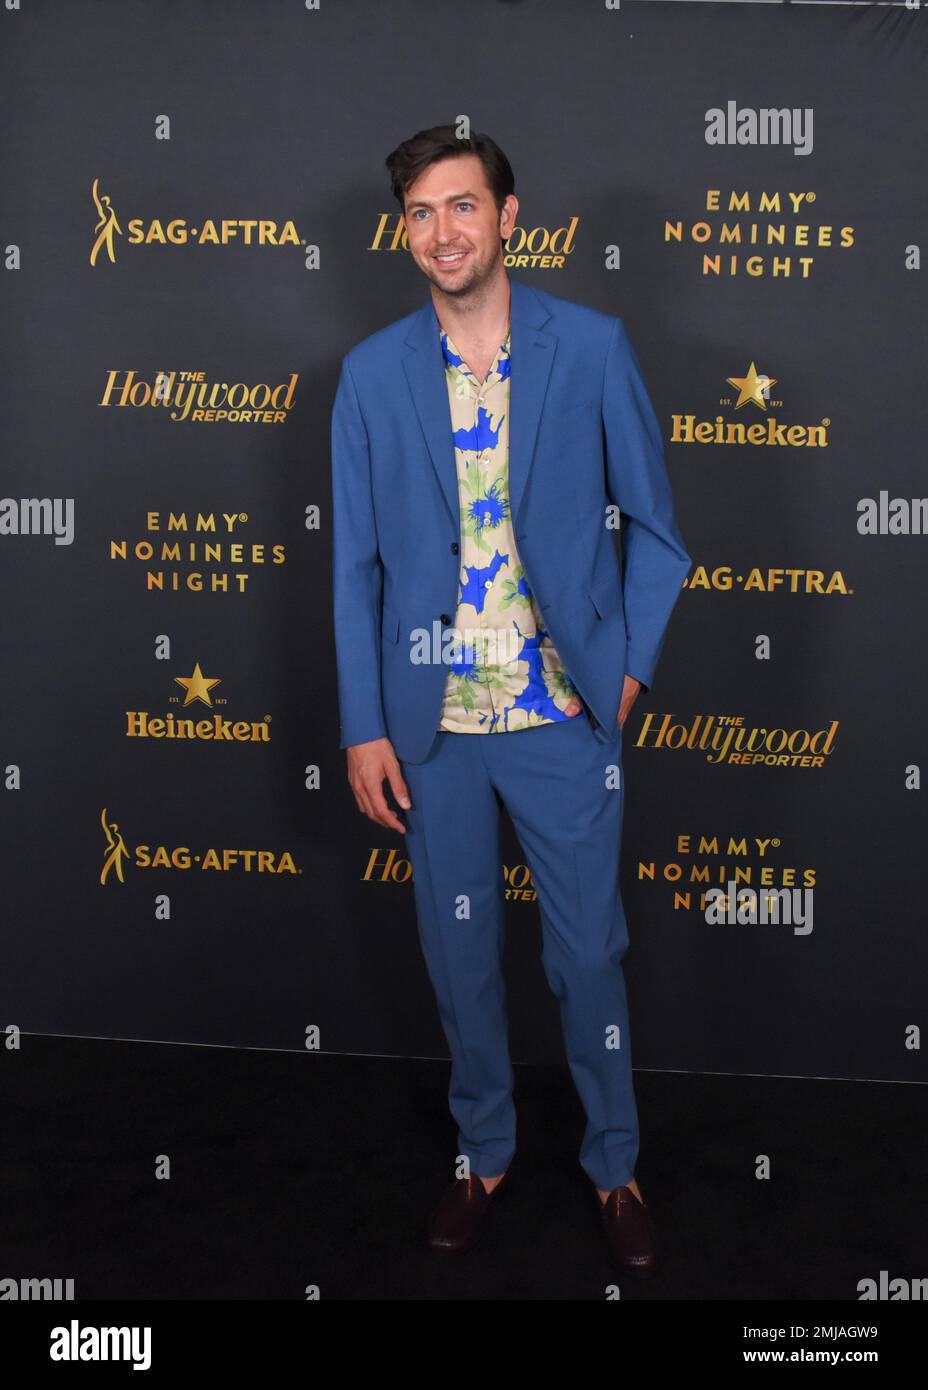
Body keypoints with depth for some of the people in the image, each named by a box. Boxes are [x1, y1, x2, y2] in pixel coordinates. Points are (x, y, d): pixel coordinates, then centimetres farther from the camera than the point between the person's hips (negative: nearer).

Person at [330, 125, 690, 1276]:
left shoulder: (592, 348, -3)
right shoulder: (372, 373, 2)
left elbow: (653, 524, 3)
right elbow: (355, 563, 3)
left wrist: (627, 666, -6)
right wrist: (363, 726, -1)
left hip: (566, 717, -1)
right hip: (431, 723, 2)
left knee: (589, 952, 8)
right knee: (459, 950, 14)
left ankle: (613, 1163, 29)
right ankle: (482, 1152, 34)